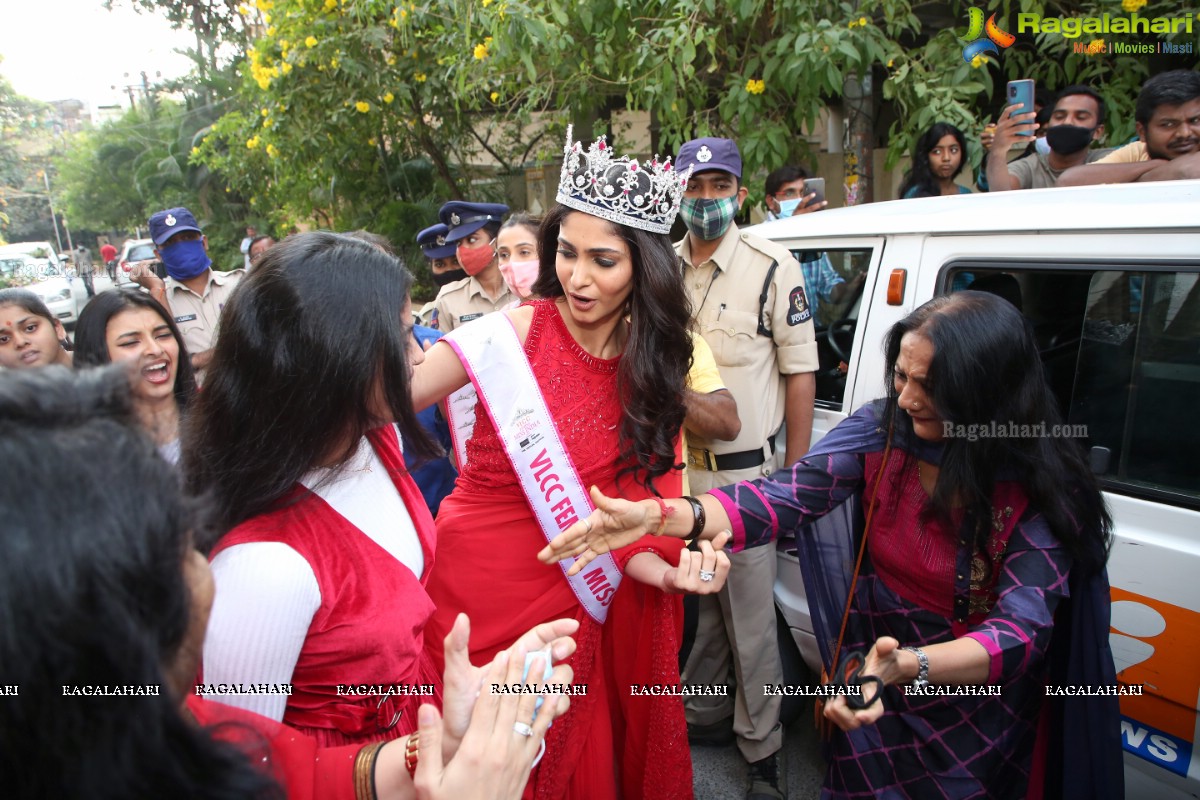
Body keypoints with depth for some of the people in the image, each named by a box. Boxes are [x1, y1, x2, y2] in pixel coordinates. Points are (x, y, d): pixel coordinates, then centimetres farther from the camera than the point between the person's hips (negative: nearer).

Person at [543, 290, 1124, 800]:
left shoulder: (1043, 487, -21)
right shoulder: (880, 431, -15)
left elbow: (1022, 631, -28)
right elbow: (784, 497, -26)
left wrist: (905, 666, -47)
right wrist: (662, 516, -42)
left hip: (979, 728, -2)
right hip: (875, 699, 3)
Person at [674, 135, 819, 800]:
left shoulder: (773, 269, -7)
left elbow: (800, 374, -5)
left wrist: (794, 473, -6)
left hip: (741, 471, -4)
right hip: (674, 466, 5)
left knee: (750, 614, 4)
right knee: (690, 600, 18)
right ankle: (703, 711, 39)